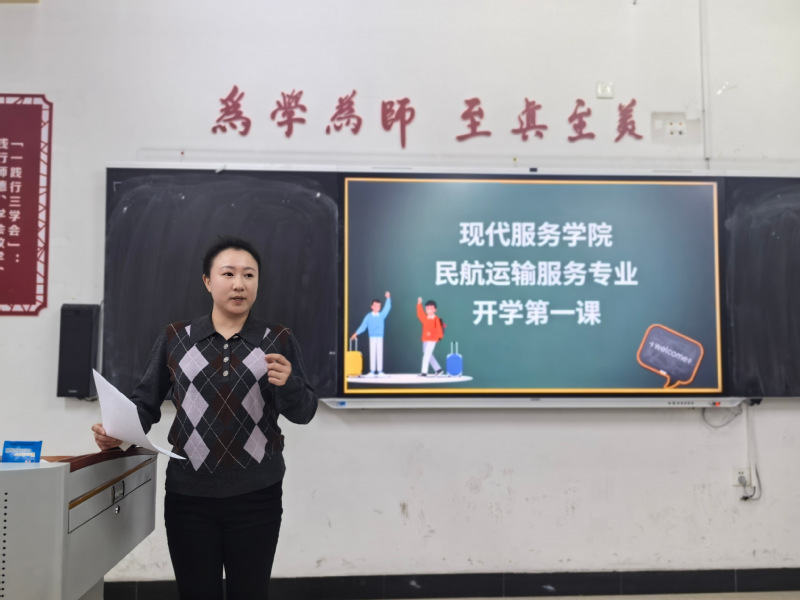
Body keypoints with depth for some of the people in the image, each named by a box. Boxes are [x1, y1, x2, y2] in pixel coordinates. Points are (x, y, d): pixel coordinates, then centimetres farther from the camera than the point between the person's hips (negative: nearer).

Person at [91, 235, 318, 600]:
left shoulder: (279, 341, 4)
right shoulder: (175, 340, 5)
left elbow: (303, 413, 1)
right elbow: (146, 402, 7)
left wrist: (288, 384, -19)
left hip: (257, 496, 0)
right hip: (189, 496, 0)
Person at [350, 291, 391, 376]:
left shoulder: (382, 315, 7)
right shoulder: (368, 316, 3)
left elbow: (387, 308, 1)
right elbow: (363, 326, 1)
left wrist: (388, 298, -8)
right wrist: (356, 333, -6)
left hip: (380, 338, 1)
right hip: (372, 338, -1)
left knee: (380, 354, 0)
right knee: (372, 354, 0)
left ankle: (380, 371, 2)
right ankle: (372, 372, 2)